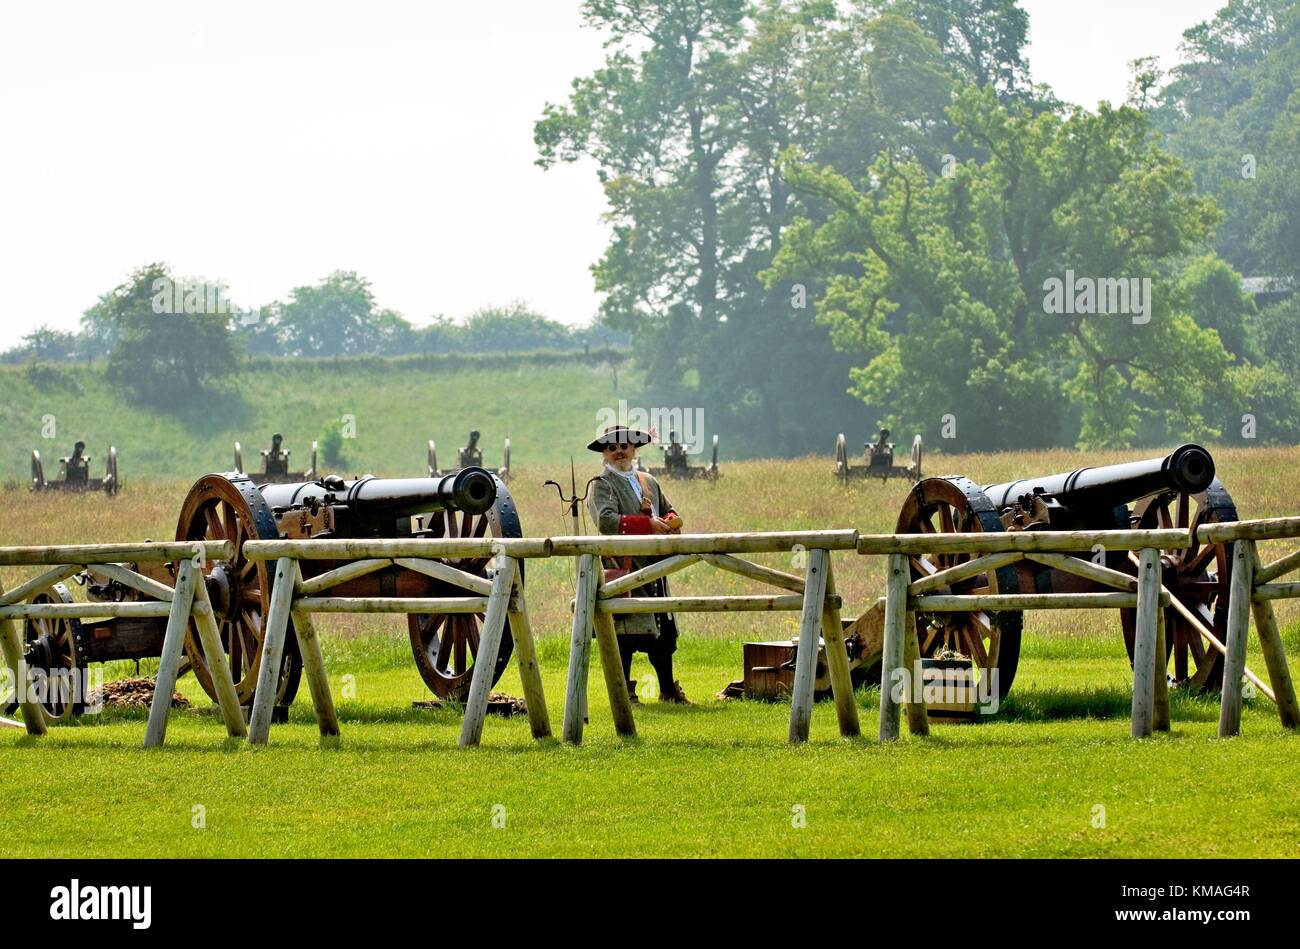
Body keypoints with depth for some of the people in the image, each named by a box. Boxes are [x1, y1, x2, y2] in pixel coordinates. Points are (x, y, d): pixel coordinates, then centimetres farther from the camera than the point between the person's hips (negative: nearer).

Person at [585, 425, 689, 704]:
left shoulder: (649, 482, 19)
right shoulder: (601, 485, -4)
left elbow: (669, 511, 26)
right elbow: (606, 521, -20)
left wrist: (669, 523, 0)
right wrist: (648, 525, -23)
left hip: (654, 567, 7)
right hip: (622, 564, -7)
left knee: (664, 630, 11)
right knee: (626, 633, -9)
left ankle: (668, 689, 21)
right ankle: (623, 691, -3)